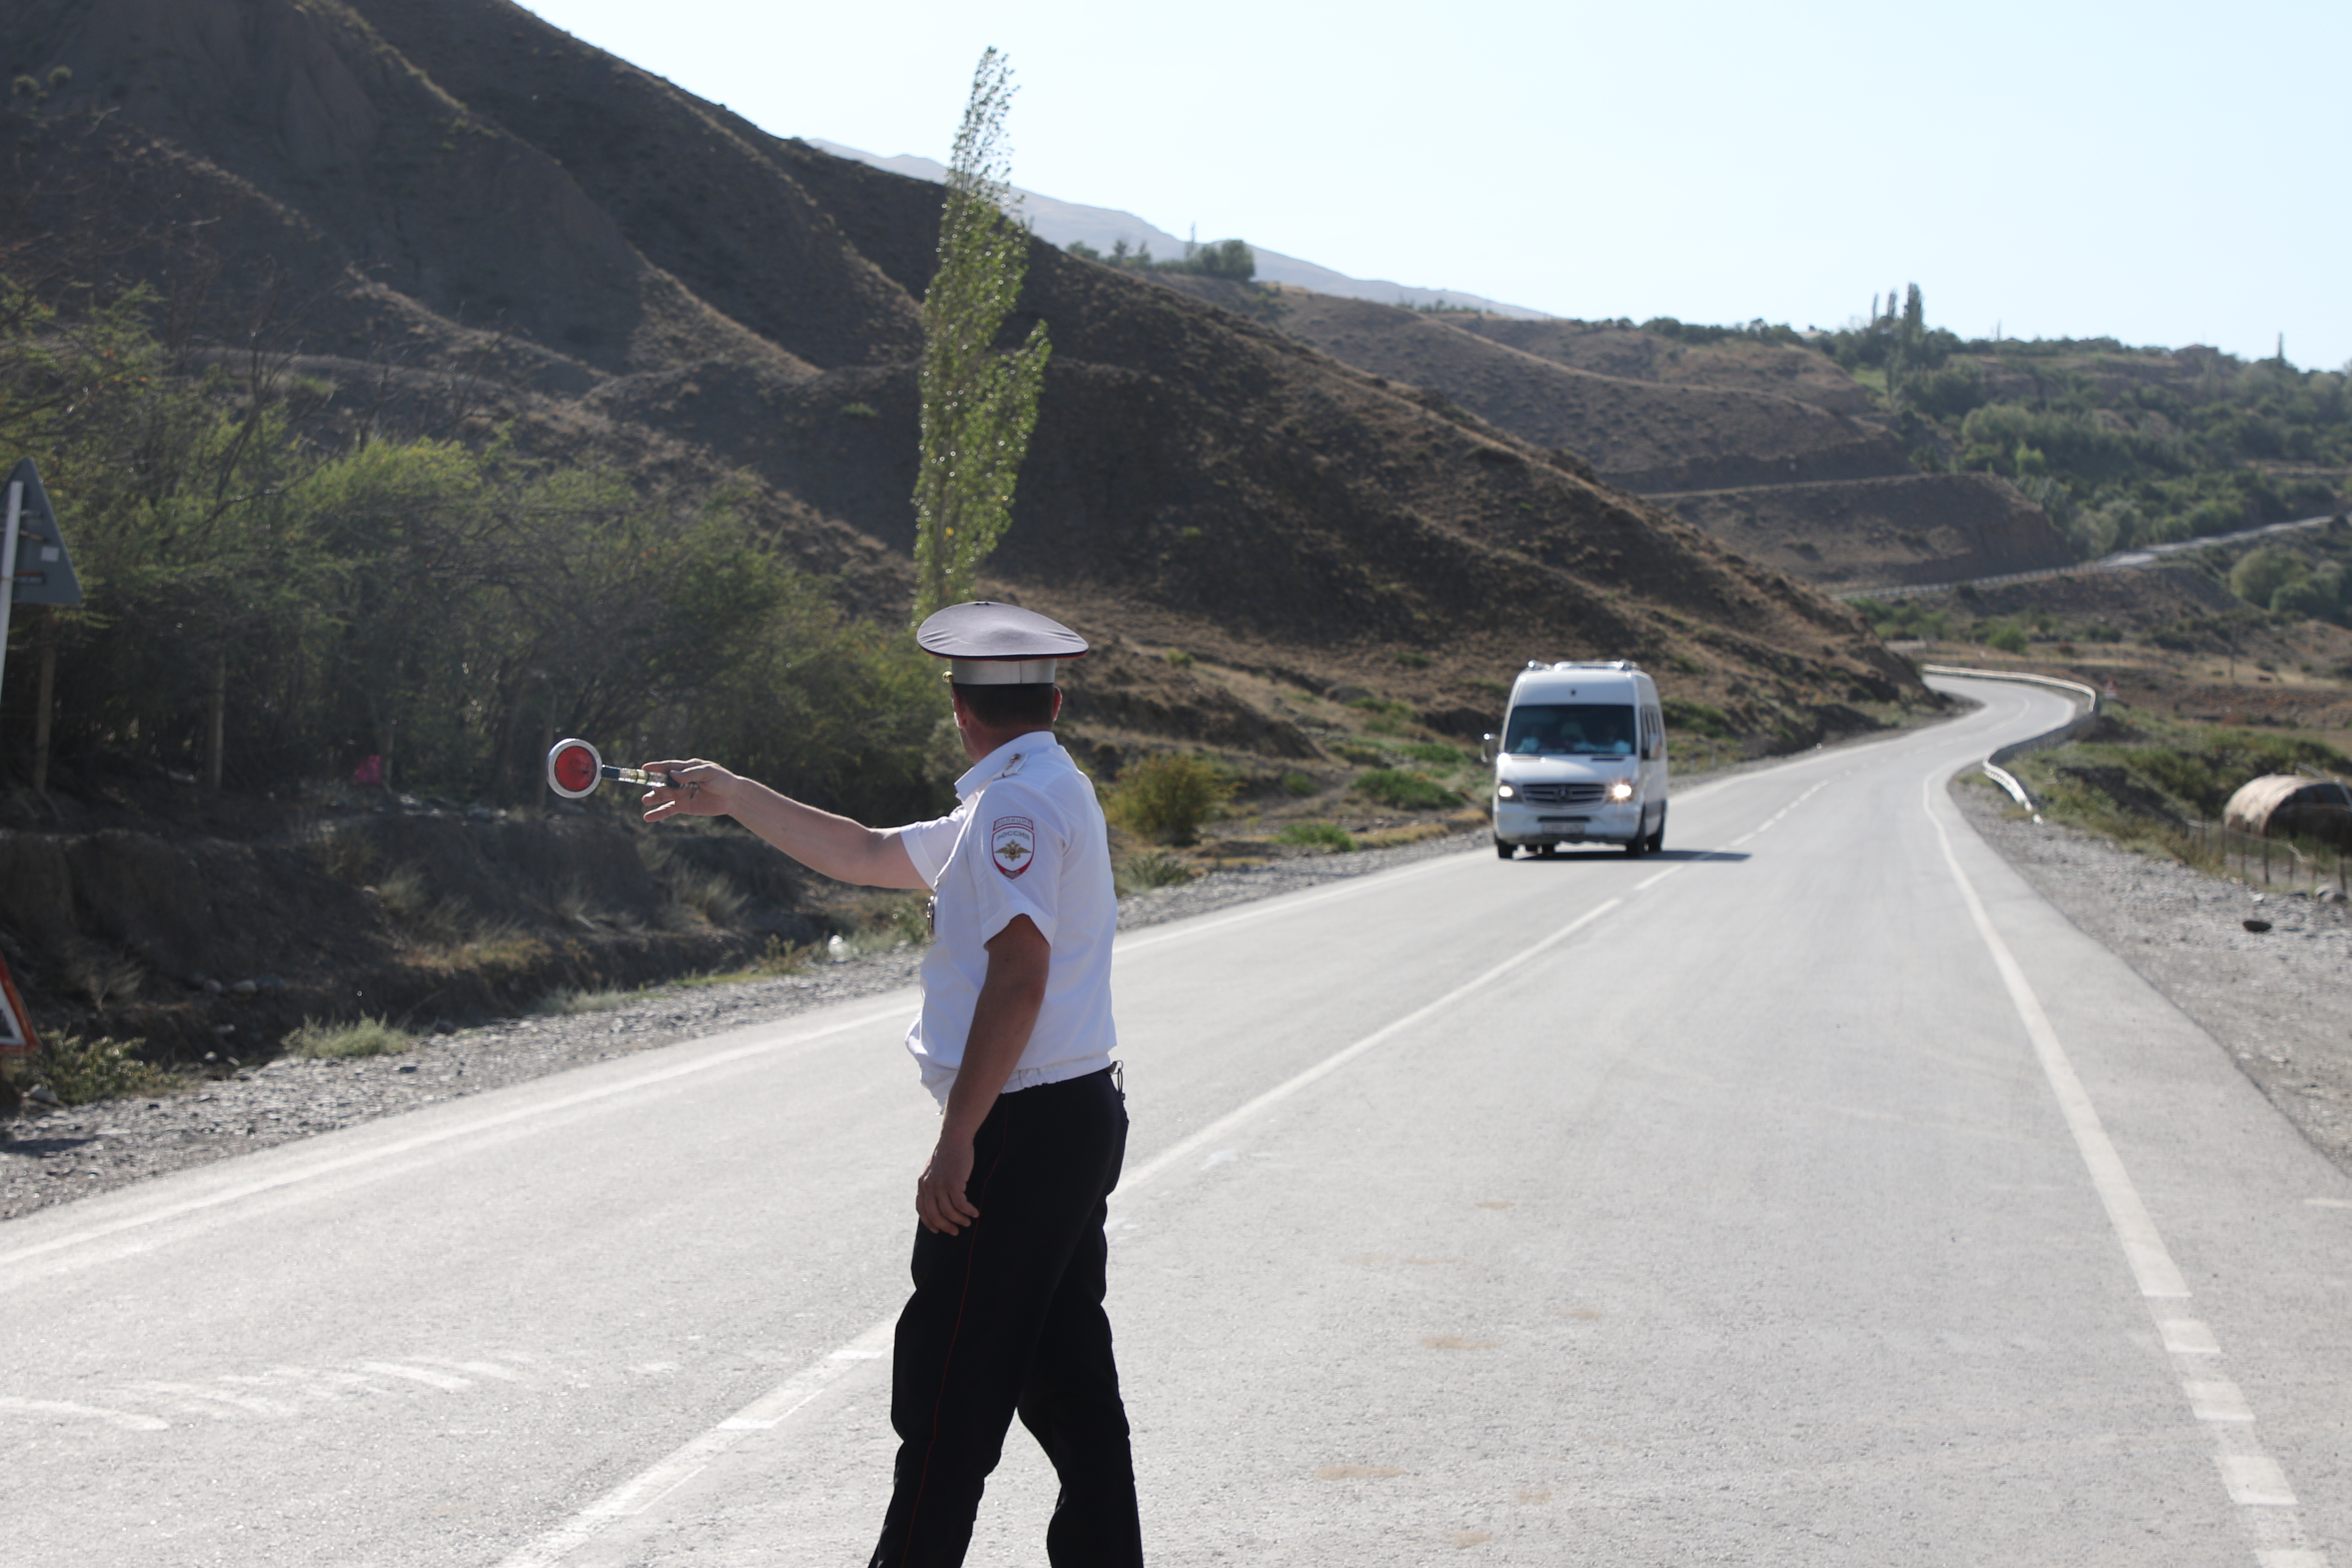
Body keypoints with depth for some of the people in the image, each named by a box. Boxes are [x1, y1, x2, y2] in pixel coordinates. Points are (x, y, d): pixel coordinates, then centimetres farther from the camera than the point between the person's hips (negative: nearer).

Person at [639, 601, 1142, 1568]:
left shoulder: (1019, 803, -13)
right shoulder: (1038, 795, 19)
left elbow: (1019, 978, -23)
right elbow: (868, 856, 28)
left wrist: (956, 1143, -24)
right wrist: (733, 797, 30)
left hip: (1022, 1127, -10)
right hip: (1079, 1122, 10)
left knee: (949, 1390, -7)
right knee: (1067, 1379, 14)